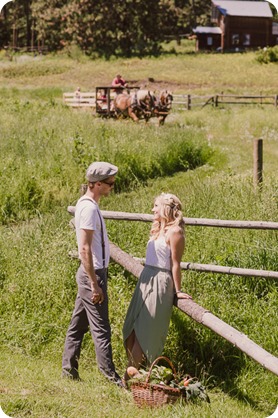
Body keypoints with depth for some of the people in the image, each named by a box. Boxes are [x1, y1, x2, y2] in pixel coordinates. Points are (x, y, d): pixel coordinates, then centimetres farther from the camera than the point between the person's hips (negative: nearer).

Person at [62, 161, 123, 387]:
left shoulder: (86, 205, 12)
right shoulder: (89, 208, -19)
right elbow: (85, 249, -22)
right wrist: (95, 284, -21)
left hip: (90, 273, 10)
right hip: (93, 274, -10)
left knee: (78, 325, 13)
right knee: (101, 328, -4)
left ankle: (69, 371, 19)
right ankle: (111, 377, 0)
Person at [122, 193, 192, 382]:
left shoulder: (174, 232, -11)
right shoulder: (157, 229, 15)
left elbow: (175, 264, -11)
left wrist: (177, 291, -10)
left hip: (160, 282, -9)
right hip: (146, 279, 9)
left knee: (144, 332, -4)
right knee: (131, 329, 7)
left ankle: (129, 375, 2)